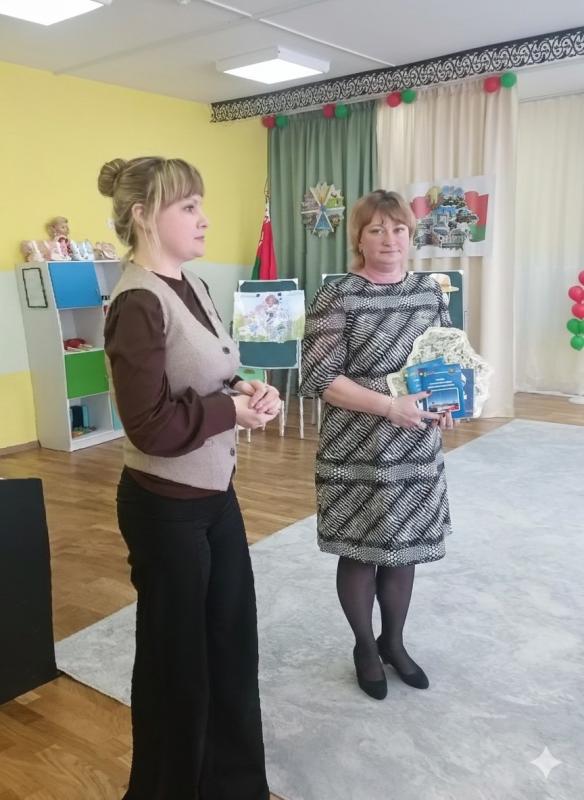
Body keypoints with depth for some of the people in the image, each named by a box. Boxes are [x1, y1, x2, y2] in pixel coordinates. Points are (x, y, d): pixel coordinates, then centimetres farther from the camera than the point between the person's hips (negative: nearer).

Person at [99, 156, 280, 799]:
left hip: (215, 493, 9)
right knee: (176, 655, 11)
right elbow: (152, 427, -25)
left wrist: (245, 390, -5)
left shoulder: (191, 286, 6)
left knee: (233, 641, 21)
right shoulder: (138, 303, -21)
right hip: (166, 506, -9)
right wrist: (234, 411, -16)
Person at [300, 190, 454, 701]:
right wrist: (389, 406, -23)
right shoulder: (338, 298, -11)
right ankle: (365, 647, 33)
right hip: (357, 454, -4)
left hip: (418, 451, 5)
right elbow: (319, 378, -16)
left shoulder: (430, 291, 5)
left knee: (405, 548, 17)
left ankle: (394, 641, 39)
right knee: (360, 551, 10)